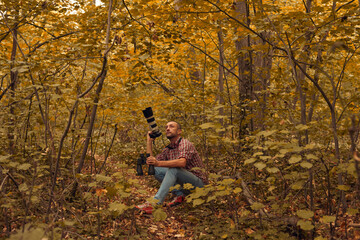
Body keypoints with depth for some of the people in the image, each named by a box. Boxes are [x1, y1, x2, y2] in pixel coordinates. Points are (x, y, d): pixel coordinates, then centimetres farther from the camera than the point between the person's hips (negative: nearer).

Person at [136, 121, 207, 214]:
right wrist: (149, 142, 2)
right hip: (184, 184, 7)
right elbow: (151, 162, 1)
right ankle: (179, 195, -11)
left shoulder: (185, 143, -12)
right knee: (156, 170, -6)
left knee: (173, 169, -32)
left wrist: (158, 163, -41)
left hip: (198, 183, -7)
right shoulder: (167, 150, 11)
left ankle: (155, 203, -40)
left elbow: (182, 162, -32)